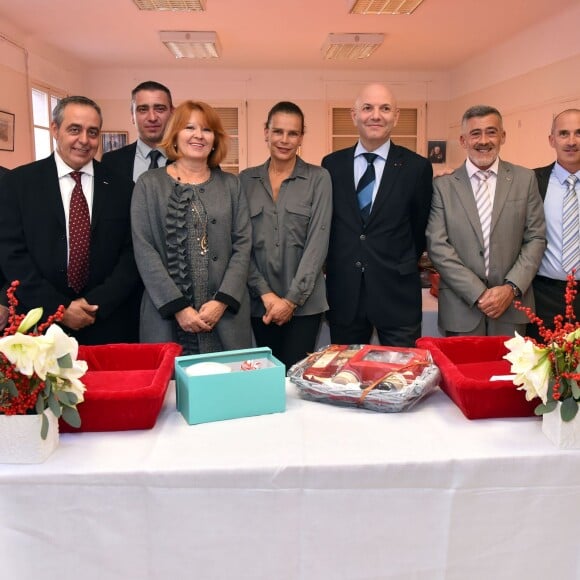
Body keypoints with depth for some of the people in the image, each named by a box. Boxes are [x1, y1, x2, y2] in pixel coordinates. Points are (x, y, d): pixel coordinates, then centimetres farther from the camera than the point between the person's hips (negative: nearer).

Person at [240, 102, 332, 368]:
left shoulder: (318, 179, 0)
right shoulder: (246, 180, 6)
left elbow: (318, 242, -7)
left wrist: (292, 299, -11)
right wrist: (265, 293, -8)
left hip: (304, 302, -2)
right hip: (260, 302, 2)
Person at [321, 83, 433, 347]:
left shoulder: (416, 167, -2)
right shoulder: (331, 164, 4)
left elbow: (421, 229, 7)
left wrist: (402, 269, 11)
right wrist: (336, 265, 11)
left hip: (397, 294, -2)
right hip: (343, 294, 2)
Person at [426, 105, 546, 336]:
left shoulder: (525, 179, 6)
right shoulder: (443, 186, 1)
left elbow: (536, 238, 4)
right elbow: (437, 245, -5)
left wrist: (512, 288, -9)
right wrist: (478, 293, -12)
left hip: (512, 306, 1)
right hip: (461, 309, -1)